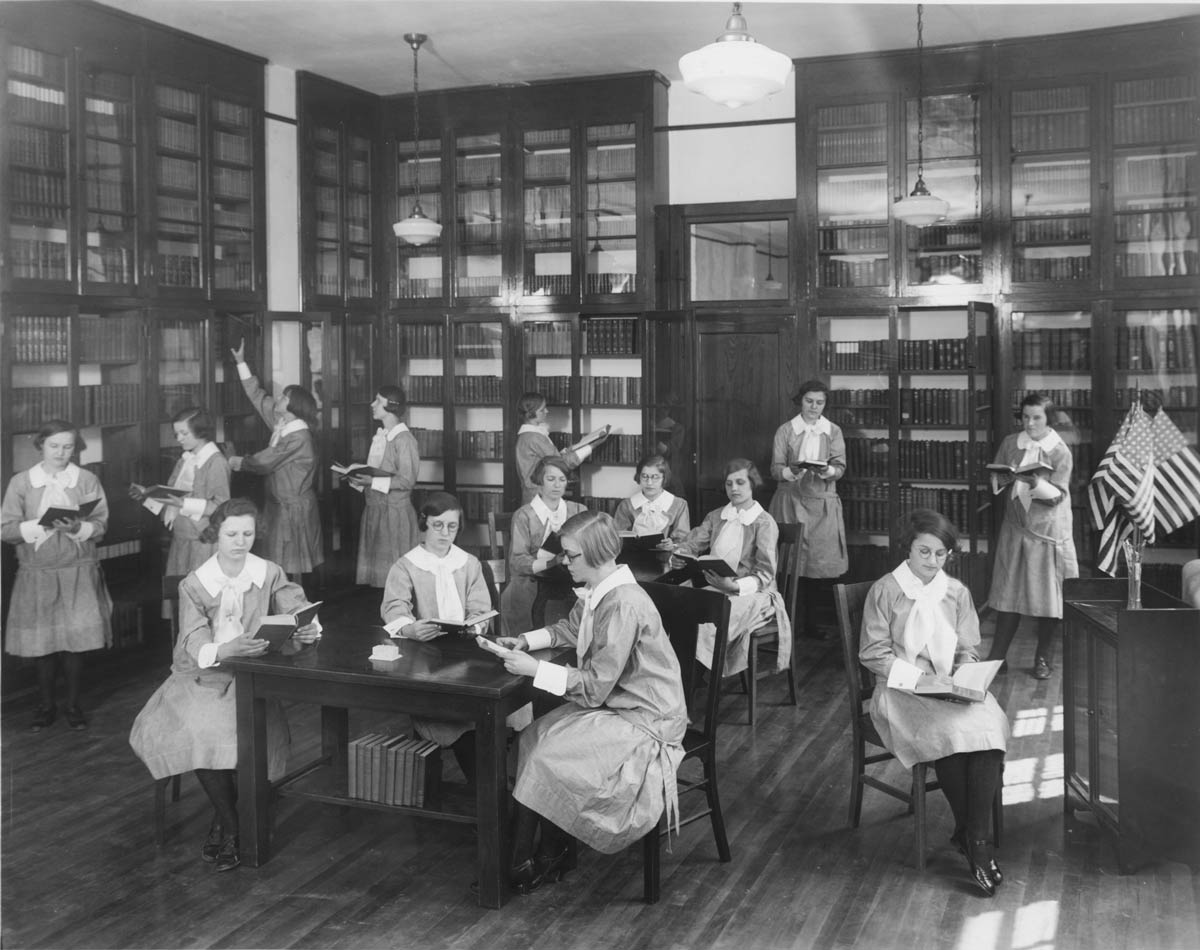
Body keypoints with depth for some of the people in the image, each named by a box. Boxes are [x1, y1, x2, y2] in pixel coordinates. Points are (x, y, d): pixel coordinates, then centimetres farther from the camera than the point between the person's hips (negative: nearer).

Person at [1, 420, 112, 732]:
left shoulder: (87, 480, 1)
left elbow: (101, 524, -1)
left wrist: (78, 527, -20)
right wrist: (40, 526, -16)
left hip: (79, 571, 0)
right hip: (37, 572, 0)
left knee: (77, 640, 0)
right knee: (42, 643, 6)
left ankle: (73, 704, 17)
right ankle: (46, 705, 23)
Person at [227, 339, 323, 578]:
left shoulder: (299, 437, -22)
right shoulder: (281, 423, 3)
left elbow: (264, 462, -16)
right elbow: (258, 396, 10)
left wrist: (238, 462, 1)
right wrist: (241, 362, 9)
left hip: (293, 507, -8)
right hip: (278, 502, 8)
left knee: (290, 565, 0)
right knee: (280, 567, 11)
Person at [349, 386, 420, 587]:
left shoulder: (404, 440, -12)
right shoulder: (378, 437, 12)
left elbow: (406, 480, -17)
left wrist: (373, 481, -21)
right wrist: (359, 479, 0)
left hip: (394, 510, -8)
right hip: (373, 508, 8)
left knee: (394, 572, -3)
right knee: (374, 563, 10)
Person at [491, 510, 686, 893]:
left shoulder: (623, 606, -27)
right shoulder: (598, 592, 2)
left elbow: (596, 686, -26)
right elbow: (569, 629, 23)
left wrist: (535, 669, -24)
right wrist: (526, 641, 6)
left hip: (644, 720, -10)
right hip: (613, 704, 10)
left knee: (547, 759, -15)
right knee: (532, 739, 2)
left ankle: (519, 862, 3)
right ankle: (549, 853, 5)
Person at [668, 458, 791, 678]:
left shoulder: (764, 523, -4)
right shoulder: (715, 517, 15)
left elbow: (765, 574, -11)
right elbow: (691, 544, 9)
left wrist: (736, 586, -29)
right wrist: (677, 557, -16)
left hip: (752, 594, -5)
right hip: (714, 589, 5)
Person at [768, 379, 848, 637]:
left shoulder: (833, 432, 10)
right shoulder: (785, 431, 5)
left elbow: (840, 466, 2)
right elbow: (775, 468, -1)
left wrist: (828, 471, -20)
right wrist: (791, 472, -23)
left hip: (822, 502, 2)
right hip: (791, 500, -1)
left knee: (821, 562, -4)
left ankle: (812, 622, 4)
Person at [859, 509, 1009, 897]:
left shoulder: (957, 592, 13)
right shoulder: (885, 591, 0)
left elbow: (968, 650, 15)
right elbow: (872, 652, -3)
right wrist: (918, 677, -14)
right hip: (902, 690, -3)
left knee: (989, 723, -28)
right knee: (948, 730, -32)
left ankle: (976, 837, -22)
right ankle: (968, 833, -12)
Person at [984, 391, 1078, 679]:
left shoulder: (1060, 451, -5)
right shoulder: (1010, 443, 5)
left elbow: (1058, 495, -12)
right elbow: (995, 481, 9)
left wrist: (1035, 483, -29)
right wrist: (1003, 478, -14)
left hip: (1048, 530, -2)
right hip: (1015, 527, 3)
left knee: (1047, 596, 2)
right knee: (1009, 593, 5)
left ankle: (1043, 660, 17)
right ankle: (996, 658, 11)